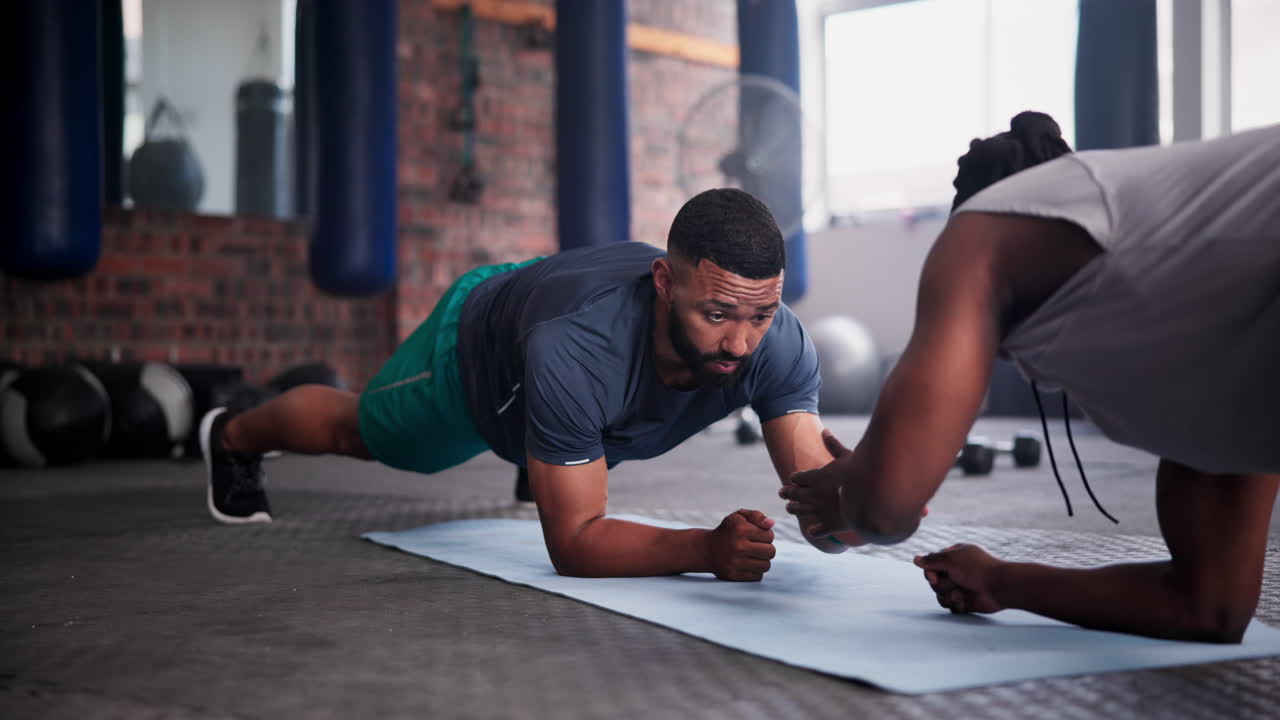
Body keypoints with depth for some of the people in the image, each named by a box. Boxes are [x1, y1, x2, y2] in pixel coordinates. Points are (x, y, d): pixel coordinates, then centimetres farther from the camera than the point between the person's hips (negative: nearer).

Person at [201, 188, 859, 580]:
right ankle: (233, 436, 58)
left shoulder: (776, 341, -38)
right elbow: (573, 542, -44)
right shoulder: (575, 348, -51)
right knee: (353, 430, 26)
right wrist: (707, 548, -59)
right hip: (475, 346, -3)